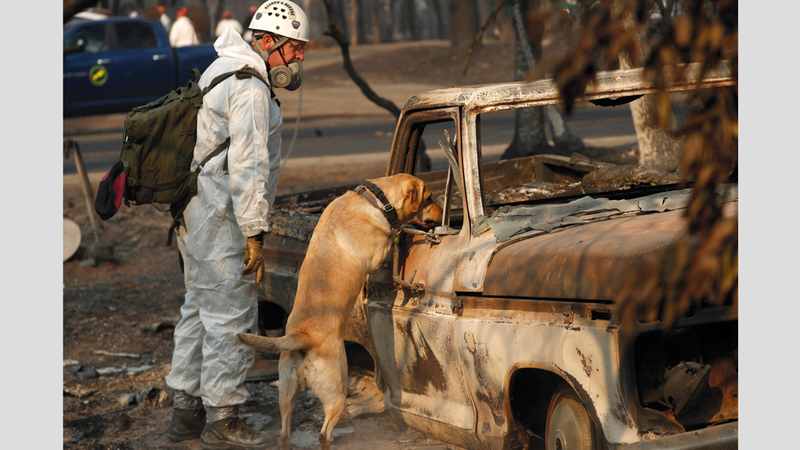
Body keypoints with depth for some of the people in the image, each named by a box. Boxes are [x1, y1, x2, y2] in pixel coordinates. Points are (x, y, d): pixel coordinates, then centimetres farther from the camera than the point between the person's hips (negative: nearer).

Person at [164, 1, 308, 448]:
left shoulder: (224, 69, 17)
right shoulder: (251, 87, -17)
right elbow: (247, 165, -22)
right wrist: (254, 233, -21)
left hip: (196, 209, 11)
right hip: (220, 216, -11)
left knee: (200, 307, 17)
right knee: (232, 314, -4)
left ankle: (186, 410, 25)